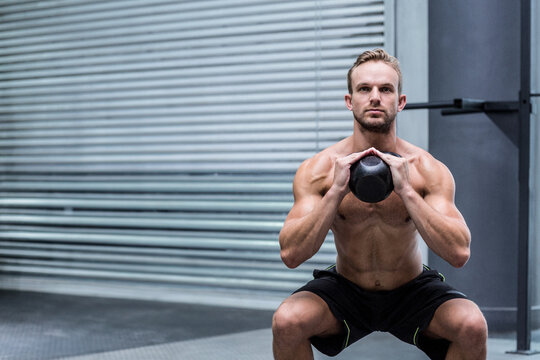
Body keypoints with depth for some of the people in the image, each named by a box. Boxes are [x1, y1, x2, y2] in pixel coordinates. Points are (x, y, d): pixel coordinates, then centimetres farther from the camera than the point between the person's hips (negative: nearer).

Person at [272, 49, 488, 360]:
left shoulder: (427, 170, -16)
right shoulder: (317, 170, -14)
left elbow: (459, 253, -26)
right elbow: (291, 254, -22)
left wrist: (405, 190, -34)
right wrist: (337, 190, -32)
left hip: (412, 292, 0)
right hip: (345, 290, 0)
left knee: (472, 325, -28)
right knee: (286, 321, -29)